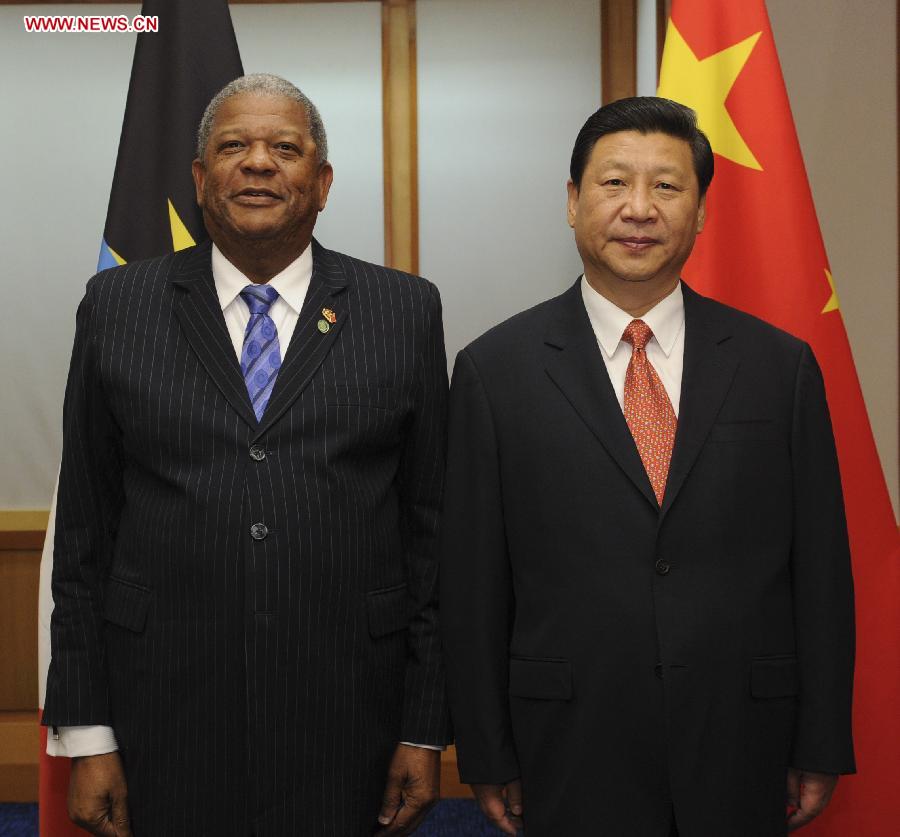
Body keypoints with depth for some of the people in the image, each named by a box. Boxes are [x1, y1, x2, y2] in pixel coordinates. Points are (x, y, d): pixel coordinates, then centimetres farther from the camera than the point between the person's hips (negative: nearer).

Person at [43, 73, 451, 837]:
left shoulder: (406, 311, 1)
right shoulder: (118, 307, 3)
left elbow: (429, 526, 1)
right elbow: (85, 530, 4)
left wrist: (426, 730, 0)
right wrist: (86, 735, 1)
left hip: (345, 726, 0)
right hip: (166, 727, 1)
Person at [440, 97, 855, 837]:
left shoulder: (782, 366, 0)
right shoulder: (495, 371, -4)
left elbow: (820, 570, 2)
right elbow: (473, 583, -2)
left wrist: (822, 748, 3)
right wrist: (488, 756, 0)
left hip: (741, 753, 2)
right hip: (572, 754, -1)